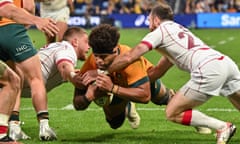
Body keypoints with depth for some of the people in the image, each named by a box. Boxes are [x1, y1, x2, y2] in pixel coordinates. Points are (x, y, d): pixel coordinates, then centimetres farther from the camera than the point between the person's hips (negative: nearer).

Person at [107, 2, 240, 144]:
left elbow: (128, 58, -1)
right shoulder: (180, 29, 33)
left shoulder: (159, 31, 9)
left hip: (209, 70, -8)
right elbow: (158, 71, 36)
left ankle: (223, 127, -4)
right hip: (227, 63, 8)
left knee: (172, 113, 2)